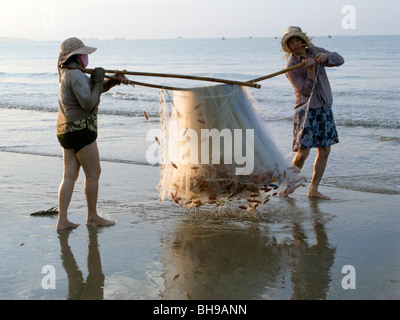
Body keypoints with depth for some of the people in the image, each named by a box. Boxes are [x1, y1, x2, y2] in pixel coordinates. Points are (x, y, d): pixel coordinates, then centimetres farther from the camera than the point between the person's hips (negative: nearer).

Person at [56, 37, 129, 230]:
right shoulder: (76, 75, -15)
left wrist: (114, 81, 9)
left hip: (66, 131, 9)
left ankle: (62, 220, 4)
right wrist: (98, 80, -11)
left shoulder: (67, 73, 16)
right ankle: (92, 217, 13)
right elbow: (89, 103, -22)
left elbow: (95, 89, 24)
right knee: (93, 173, 3)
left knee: (69, 176, 6)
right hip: (80, 130, -9)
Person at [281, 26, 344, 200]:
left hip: (324, 107, 6)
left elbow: (339, 60, 0)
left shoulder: (314, 52, 6)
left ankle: (313, 189, 13)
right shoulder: (291, 66, -11)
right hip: (306, 109, -6)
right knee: (302, 153, -12)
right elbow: (306, 90, -15)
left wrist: (326, 57, -20)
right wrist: (311, 69, -27)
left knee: (325, 150, 5)